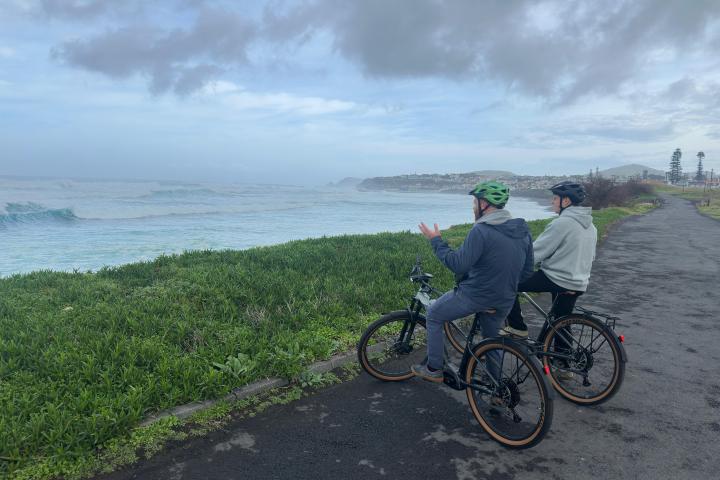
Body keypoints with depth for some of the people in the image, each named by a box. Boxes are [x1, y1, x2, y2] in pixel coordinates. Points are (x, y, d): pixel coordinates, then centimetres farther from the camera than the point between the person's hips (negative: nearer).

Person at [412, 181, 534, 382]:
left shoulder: (481, 231, -23)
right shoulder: (523, 230, 2)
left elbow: (458, 265, -23)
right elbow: (527, 270, 8)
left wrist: (436, 241, -13)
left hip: (475, 296, -7)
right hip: (505, 302, 7)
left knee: (433, 315, 13)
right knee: (492, 339, 28)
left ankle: (434, 369, 19)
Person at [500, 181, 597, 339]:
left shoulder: (561, 223, -17)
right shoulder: (591, 226, 10)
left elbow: (535, 252, -17)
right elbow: (590, 257, 21)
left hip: (555, 280, -8)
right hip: (579, 285, 9)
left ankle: (518, 328, 3)